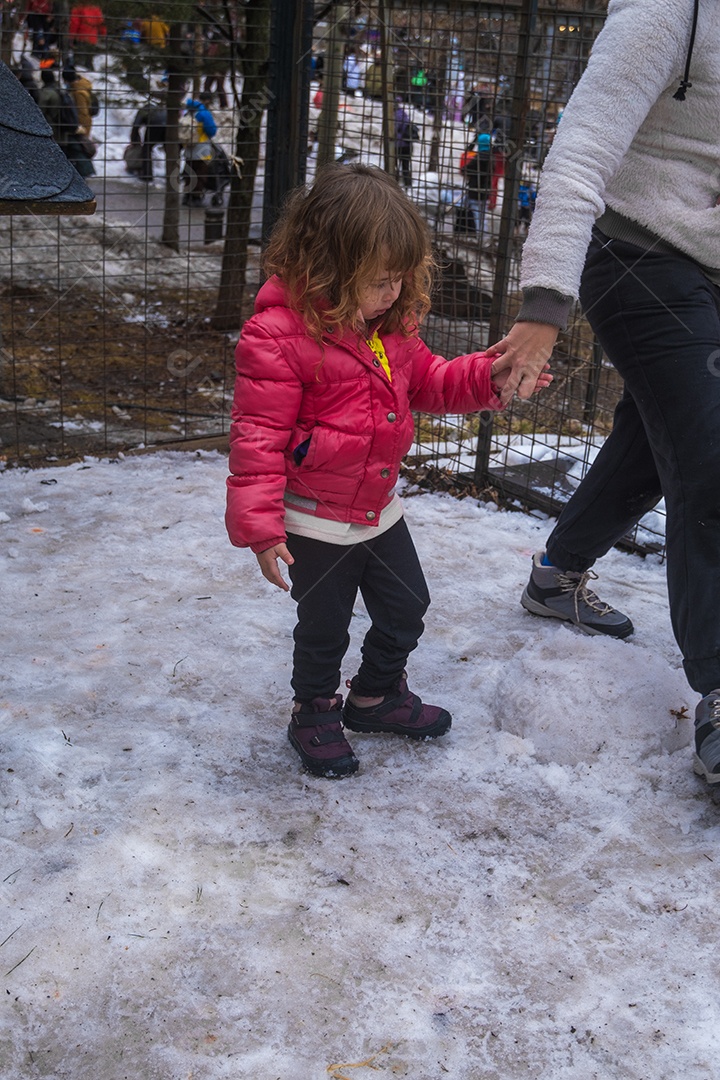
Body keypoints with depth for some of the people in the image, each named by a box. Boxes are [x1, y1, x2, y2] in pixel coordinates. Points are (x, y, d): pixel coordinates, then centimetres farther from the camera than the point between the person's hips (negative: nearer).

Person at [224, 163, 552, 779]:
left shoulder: (391, 323, 1)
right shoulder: (279, 334, -23)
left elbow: (426, 380, 15)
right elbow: (258, 434, -22)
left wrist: (488, 378, -3)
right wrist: (260, 525, -24)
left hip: (380, 509, 8)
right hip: (316, 523, -7)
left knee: (405, 610, 20)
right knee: (323, 629, 9)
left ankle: (378, 695, 44)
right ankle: (315, 712, 35)